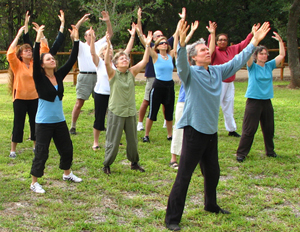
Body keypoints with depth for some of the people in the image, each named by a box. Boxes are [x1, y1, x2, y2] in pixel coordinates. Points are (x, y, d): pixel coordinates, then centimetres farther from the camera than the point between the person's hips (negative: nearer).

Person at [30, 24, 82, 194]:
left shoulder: (59, 75, 3)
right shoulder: (40, 79, -11)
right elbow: (35, 61, -25)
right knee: (41, 153, -2)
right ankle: (34, 183, 11)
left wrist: (76, 40, -4)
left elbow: (72, 60, 1)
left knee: (67, 149, 16)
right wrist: (38, 41, -33)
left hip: (59, 121, 6)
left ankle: (67, 174, 38)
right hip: (44, 122, -6)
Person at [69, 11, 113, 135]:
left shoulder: (98, 44, 16)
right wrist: (81, 21, -17)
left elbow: (110, 34, 15)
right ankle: (73, 126, 1)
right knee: (79, 103, -5)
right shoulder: (81, 46, 5)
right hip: (84, 76, -4)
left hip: (98, 76, 4)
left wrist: (108, 21, 0)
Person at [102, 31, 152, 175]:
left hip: (130, 111, 4)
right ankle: (107, 164, 18)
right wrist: (108, 45, -34)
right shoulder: (113, 74, -6)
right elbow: (106, 62, -24)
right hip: (116, 112, -4)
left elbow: (144, 61, -4)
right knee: (113, 141, 2)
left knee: (133, 140, 15)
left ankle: (134, 163, 33)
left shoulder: (132, 72, 4)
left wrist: (147, 45, -11)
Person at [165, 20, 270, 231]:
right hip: (194, 130, -7)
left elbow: (237, 61, 16)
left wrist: (255, 41, 14)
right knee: (184, 176, -5)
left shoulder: (218, 71, 8)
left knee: (212, 172, 22)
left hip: (211, 131, 7)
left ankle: (211, 205, 44)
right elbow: (181, 63, -32)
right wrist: (182, 42, -50)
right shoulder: (190, 73, -11)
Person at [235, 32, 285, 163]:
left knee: (269, 129, 13)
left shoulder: (269, 66, 9)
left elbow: (282, 55, 9)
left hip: (266, 102, 5)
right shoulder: (252, 67, -3)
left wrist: (280, 41, 1)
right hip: (253, 101, -5)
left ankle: (270, 151, 28)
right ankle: (241, 153, 1)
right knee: (249, 129, -5)